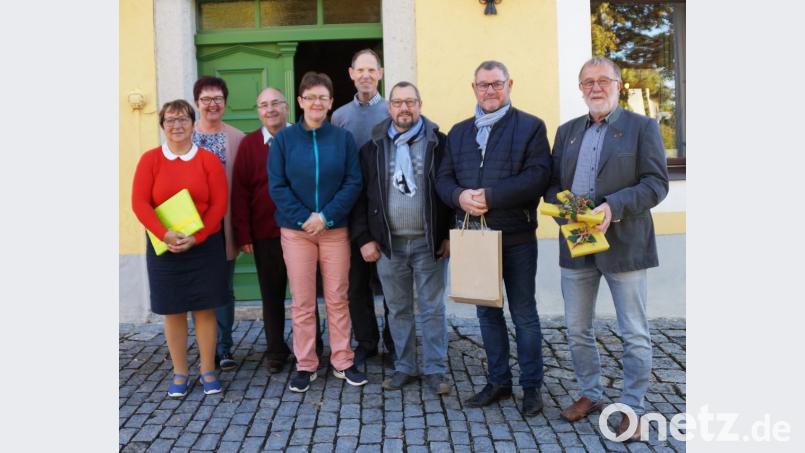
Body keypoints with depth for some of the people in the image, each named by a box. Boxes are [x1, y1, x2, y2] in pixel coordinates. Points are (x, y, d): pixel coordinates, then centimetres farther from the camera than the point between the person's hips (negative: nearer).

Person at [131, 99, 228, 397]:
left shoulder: (208, 159, 1)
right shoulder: (150, 159, 2)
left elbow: (219, 203, -5)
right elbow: (139, 202, -5)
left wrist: (196, 237, -15)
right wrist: (165, 234, -18)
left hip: (205, 246, 0)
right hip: (164, 247, 1)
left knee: (205, 309, 5)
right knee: (172, 311, 6)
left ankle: (208, 371, 16)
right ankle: (180, 373, 18)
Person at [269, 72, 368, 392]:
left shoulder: (343, 138, 3)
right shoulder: (284, 139, 2)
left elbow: (354, 183, -2)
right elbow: (277, 186, -2)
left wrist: (326, 216, -13)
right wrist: (304, 218, -12)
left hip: (335, 229, 0)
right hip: (296, 230, 0)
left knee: (337, 298, 6)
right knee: (302, 301, 5)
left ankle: (342, 362, 18)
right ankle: (305, 365, 16)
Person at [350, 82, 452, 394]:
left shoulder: (438, 143, 0)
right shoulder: (373, 147, 5)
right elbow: (360, 196, 5)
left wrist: (450, 235, -5)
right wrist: (364, 238, -1)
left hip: (429, 241, -2)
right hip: (388, 243, 2)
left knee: (432, 309, 5)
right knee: (398, 310, 12)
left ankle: (435, 369, 16)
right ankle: (404, 367, 25)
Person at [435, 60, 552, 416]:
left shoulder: (530, 127, -2)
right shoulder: (458, 132, 13)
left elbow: (538, 177, -14)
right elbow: (443, 179, 7)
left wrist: (491, 196, -21)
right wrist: (460, 196, -15)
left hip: (516, 237, -4)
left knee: (523, 313, 6)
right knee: (487, 312, 14)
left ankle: (532, 386, 19)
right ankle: (498, 382, 27)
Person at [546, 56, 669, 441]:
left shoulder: (642, 127, 0)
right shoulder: (567, 131, 14)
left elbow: (656, 183, -9)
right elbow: (552, 183, 13)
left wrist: (613, 208, -22)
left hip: (623, 245, -4)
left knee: (634, 334, 4)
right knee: (577, 330, 13)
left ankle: (633, 407, 18)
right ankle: (590, 394, 31)